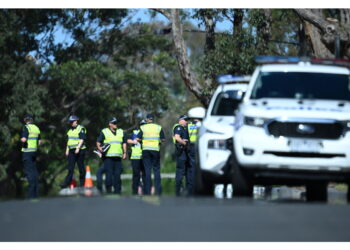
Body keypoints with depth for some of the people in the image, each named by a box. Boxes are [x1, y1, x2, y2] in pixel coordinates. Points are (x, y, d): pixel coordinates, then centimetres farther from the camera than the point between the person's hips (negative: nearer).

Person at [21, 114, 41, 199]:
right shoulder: (36, 128, 11)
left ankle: (31, 192, -12)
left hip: (27, 151, -7)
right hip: (34, 151, 7)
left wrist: (21, 139, -2)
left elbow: (24, 139, -23)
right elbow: (39, 142, 14)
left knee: (28, 171, -7)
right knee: (34, 170, 11)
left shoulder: (26, 127, -12)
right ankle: (36, 192, 11)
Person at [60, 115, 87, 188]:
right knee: (70, 168, 0)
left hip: (79, 151, -6)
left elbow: (82, 139, -15)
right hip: (71, 151, 7)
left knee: (81, 167, 0)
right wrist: (67, 150, 16)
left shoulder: (81, 129, -6)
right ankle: (66, 183, -6)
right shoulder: (70, 130, 18)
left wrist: (78, 148, -24)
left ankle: (82, 183, 7)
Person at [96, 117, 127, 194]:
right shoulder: (104, 132, 5)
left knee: (117, 174, 3)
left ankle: (117, 191, 6)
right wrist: (99, 148, -16)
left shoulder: (120, 132, 19)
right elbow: (98, 142, 4)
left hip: (118, 157, 4)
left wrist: (124, 152, 14)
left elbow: (124, 143, 24)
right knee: (109, 173, -9)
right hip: (108, 156, -4)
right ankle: (108, 190, -5)